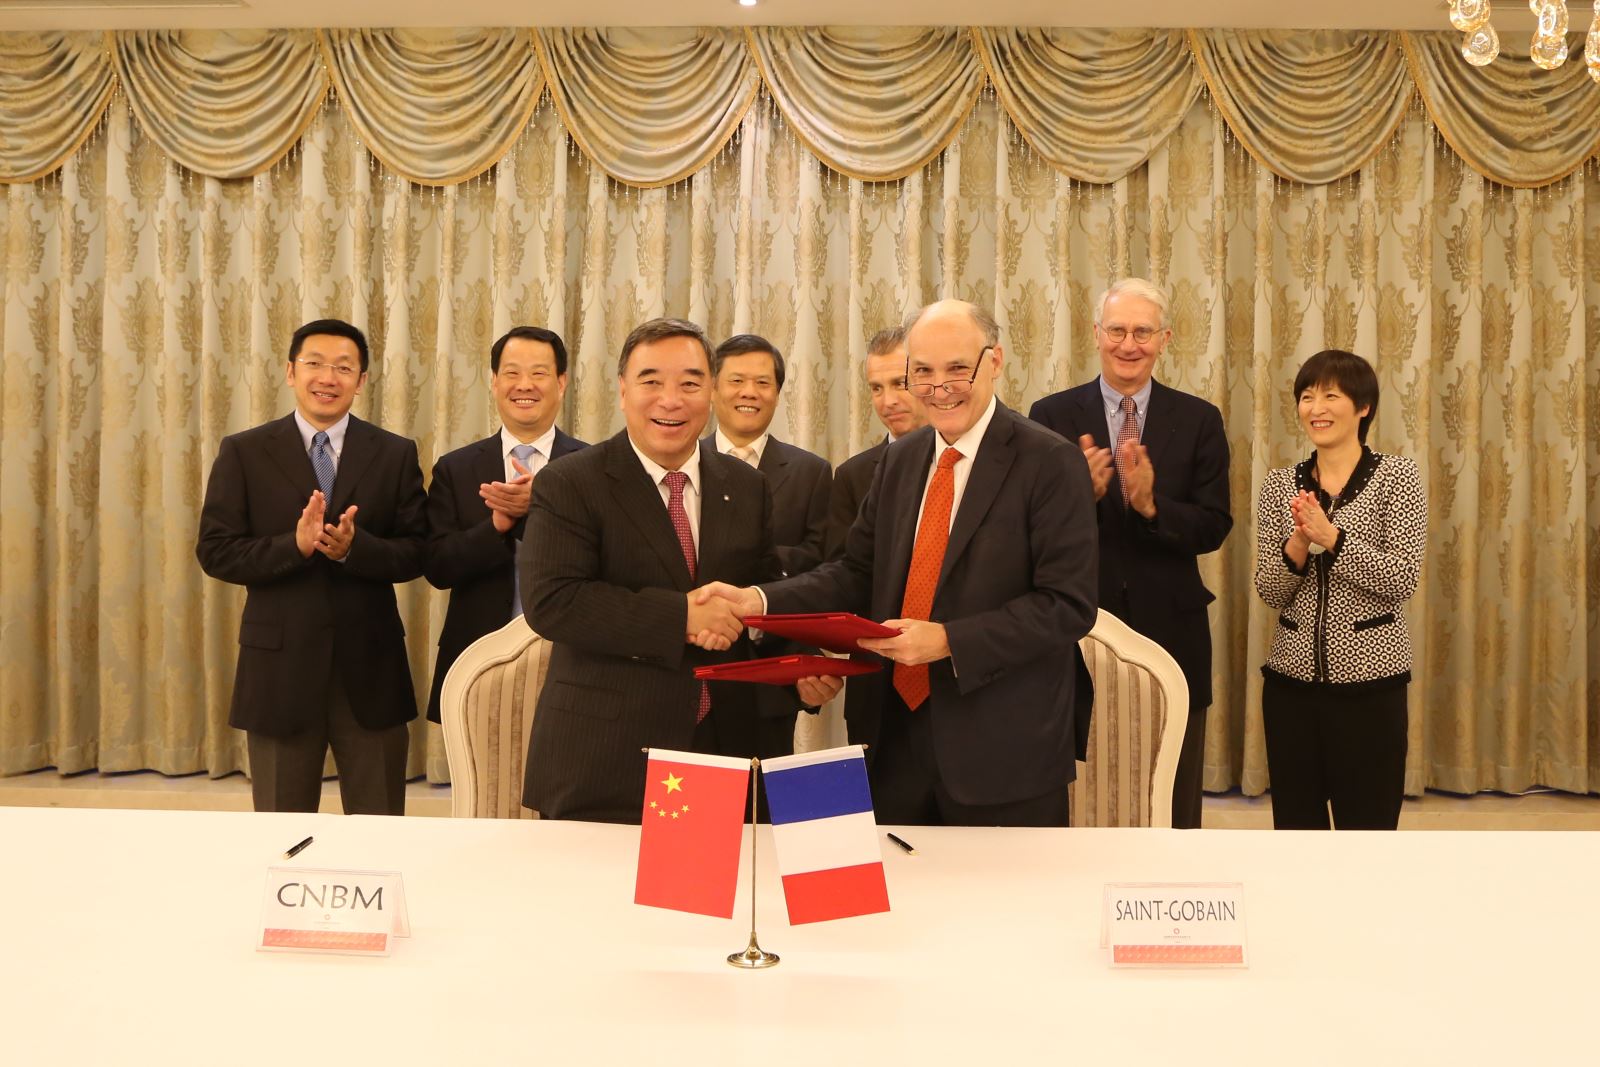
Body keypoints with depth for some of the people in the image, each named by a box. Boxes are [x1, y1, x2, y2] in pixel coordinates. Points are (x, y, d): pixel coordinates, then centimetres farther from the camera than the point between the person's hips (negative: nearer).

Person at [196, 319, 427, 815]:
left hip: (369, 667, 1)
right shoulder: (243, 453, 1)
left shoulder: (396, 454, 3)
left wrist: (353, 547, -20)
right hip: (279, 666, 0)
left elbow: (415, 554, -1)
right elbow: (215, 552, -4)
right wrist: (295, 545, -19)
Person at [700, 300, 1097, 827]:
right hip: (897, 737, 5)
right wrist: (758, 600, -7)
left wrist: (948, 641, -22)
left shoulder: (1050, 462, -10)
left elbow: (1068, 604, -15)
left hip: (1002, 749, -5)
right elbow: (859, 573, 8)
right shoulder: (900, 460, 9)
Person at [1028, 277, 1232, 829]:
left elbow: (1214, 528, -4)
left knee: (1175, 808, 13)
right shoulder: (1051, 416, -1)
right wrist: (1083, 493, -24)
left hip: (1170, 632, 1)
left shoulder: (1199, 420, 2)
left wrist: (1151, 505, -22)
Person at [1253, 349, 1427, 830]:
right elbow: (1269, 592, 2)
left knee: (1368, 821, 4)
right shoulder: (1280, 484, 6)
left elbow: (1403, 580, -11)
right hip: (1291, 679, 3)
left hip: (1370, 681, -3)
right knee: (1295, 822, 11)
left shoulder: (1397, 476, -2)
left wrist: (1331, 537, -20)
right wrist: (1297, 547, -16)